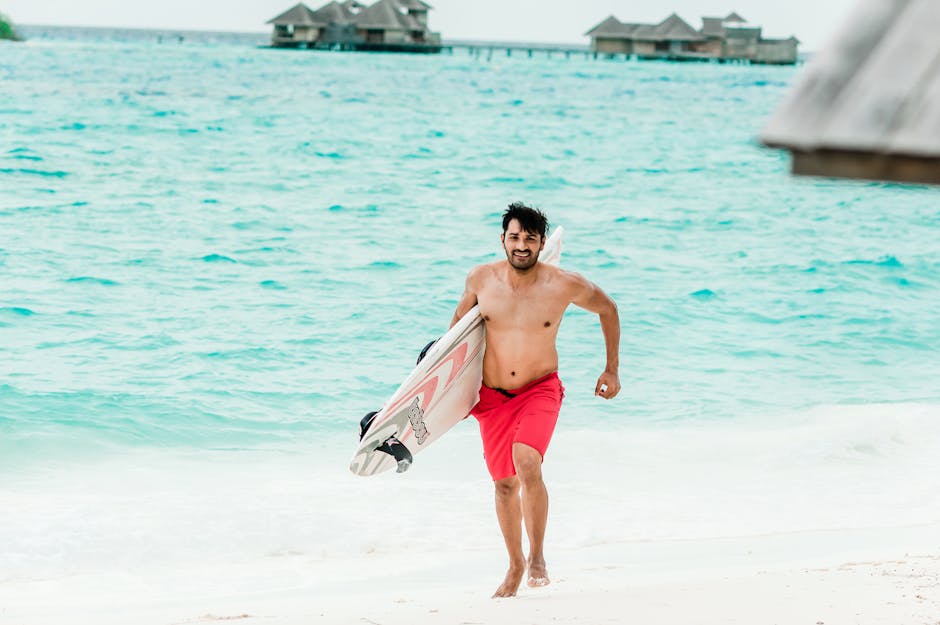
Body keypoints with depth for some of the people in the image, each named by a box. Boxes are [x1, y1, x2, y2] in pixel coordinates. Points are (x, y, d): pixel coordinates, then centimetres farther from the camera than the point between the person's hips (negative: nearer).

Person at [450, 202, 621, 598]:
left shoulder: (564, 285, -14)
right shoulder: (481, 279, -8)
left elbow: (607, 310, 6)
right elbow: (460, 321, 14)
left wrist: (612, 370, 8)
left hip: (540, 391, -3)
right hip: (492, 396, 3)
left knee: (527, 466, -26)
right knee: (504, 484, 9)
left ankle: (537, 554, -8)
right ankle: (515, 565, 29)